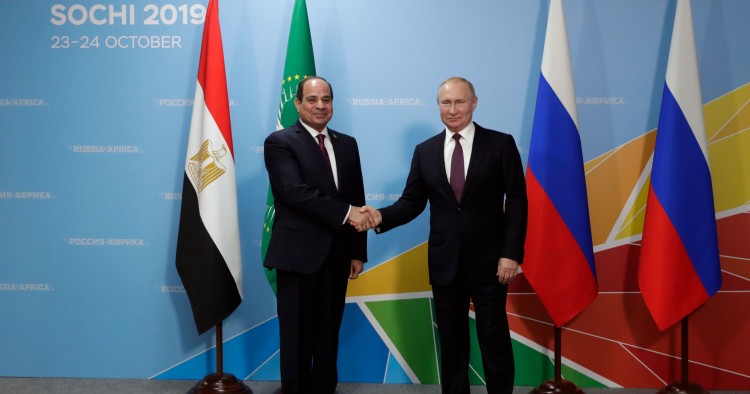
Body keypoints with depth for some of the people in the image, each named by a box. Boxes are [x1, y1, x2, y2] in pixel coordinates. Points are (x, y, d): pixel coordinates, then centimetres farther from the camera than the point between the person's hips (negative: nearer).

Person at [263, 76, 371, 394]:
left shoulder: (347, 144, 12)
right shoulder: (280, 142, -5)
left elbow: (357, 200, 11)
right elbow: (295, 192, -20)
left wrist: (358, 251, 7)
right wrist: (345, 212, -22)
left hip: (337, 255, 5)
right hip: (299, 254, -5)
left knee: (328, 334, 15)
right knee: (298, 336, 7)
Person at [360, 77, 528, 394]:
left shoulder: (500, 144, -3)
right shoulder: (425, 151, 6)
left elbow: (517, 202, -6)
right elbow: (412, 201, 4)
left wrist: (511, 253, -12)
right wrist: (382, 216, -15)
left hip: (489, 261, -3)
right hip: (445, 263, 3)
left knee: (494, 340, 8)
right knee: (451, 341, 14)